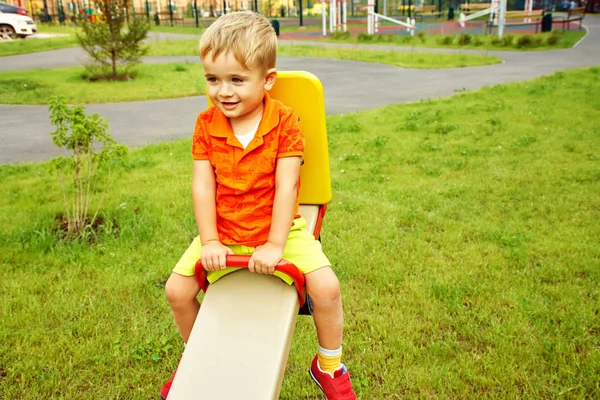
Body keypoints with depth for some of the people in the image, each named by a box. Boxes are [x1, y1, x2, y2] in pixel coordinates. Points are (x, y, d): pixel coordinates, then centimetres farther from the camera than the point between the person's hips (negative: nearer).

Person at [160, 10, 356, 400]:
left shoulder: (285, 122, -13)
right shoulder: (206, 124, -5)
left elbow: (286, 186, -17)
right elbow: (203, 185, -7)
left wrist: (275, 245, -22)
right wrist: (209, 241, -14)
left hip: (280, 230, -2)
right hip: (224, 233, 3)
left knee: (326, 286, -19)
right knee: (177, 289, -6)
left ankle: (329, 366, 11)